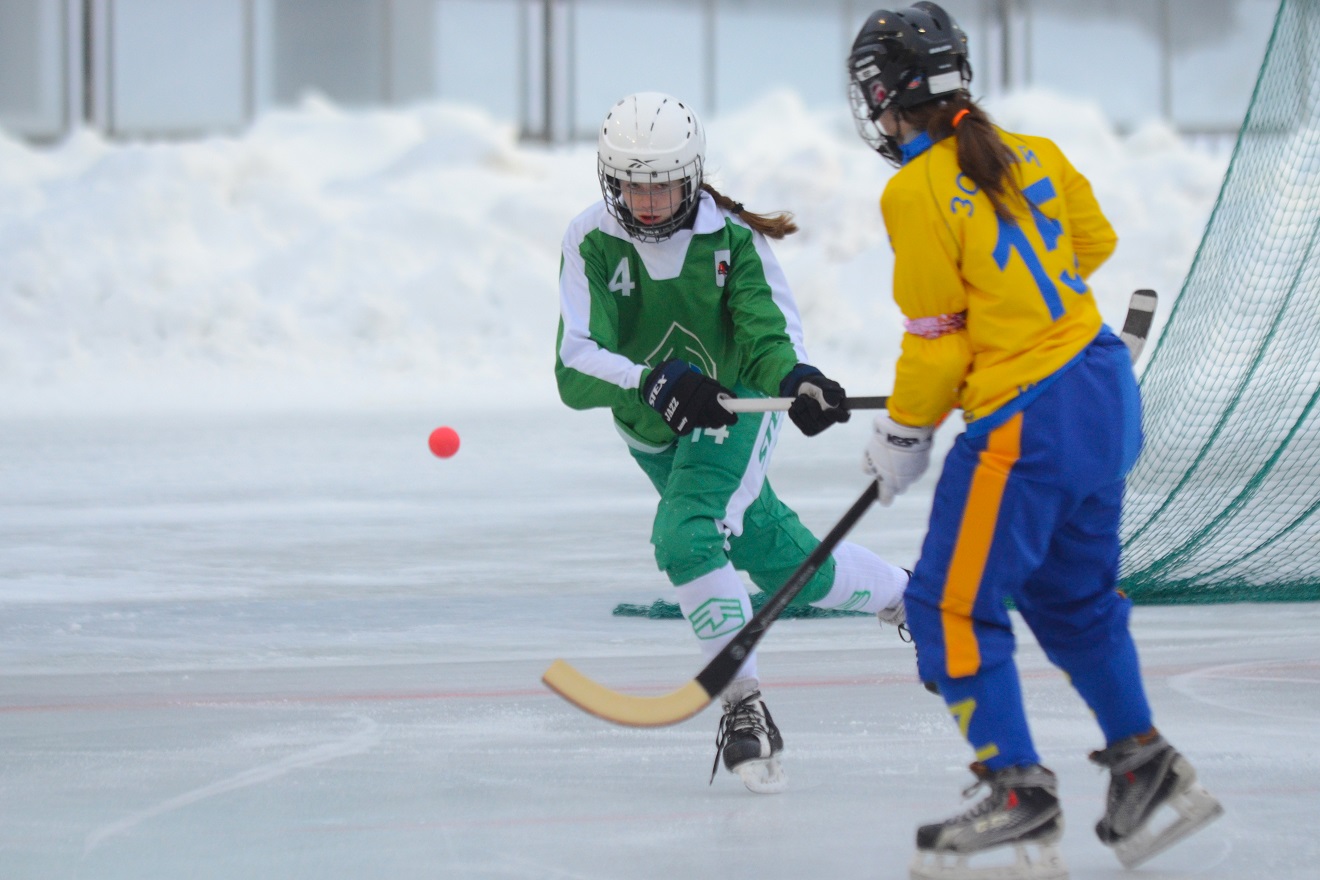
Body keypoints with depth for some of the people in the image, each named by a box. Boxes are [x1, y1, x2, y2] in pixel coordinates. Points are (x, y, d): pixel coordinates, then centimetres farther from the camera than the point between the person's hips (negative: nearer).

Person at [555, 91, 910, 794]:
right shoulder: (591, 243, -19)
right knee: (784, 563, 11)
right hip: (652, 433, 3)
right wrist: (655, 382, -49)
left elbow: (769, 332, -24)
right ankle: (906, 596, 35)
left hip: (736, 407, -3)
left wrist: (797, 380, -48)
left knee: (687, 532, -27)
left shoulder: (731, 235, -20)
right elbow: (575, 370, -30)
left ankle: (744, 704, -21)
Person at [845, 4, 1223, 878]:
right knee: (1075, 592, 23)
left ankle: (1020, 794, -3)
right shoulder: (1030, 155, 6)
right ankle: (1145, 765, 26)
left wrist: (903, 436, 3)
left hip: (1027, 421, -8)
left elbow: (935, 338, -10)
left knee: (953, 602, 0)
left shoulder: (917, 193, -14)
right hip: (1103, 385, 9)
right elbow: (1094, 242, 21)